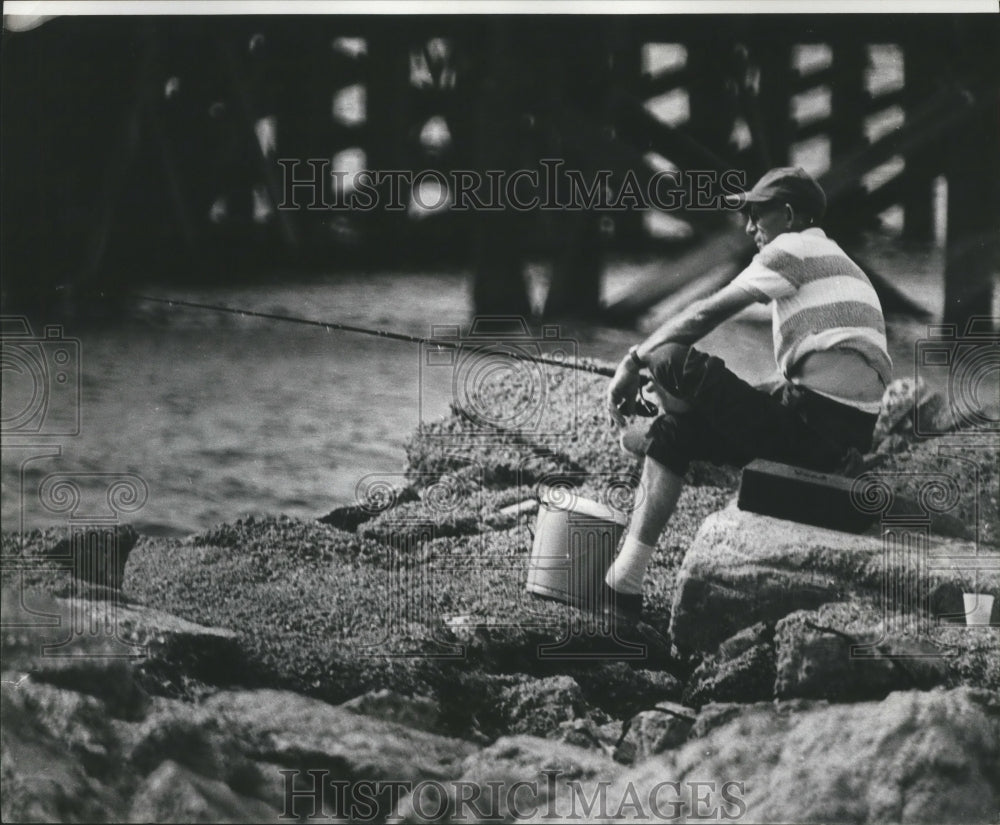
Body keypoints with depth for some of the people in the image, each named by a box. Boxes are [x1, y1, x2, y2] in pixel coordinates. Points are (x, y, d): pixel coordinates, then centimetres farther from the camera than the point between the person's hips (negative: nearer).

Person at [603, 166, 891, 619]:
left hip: (816, 422, -10)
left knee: (670, 360, -12)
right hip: (851, 437, 10)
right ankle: (623, 582, 11)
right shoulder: (839, 263, 28)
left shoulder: (791, 249, 0)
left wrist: (634, 362, 3)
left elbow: (706, 314, -4)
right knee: (672, 433, 16)